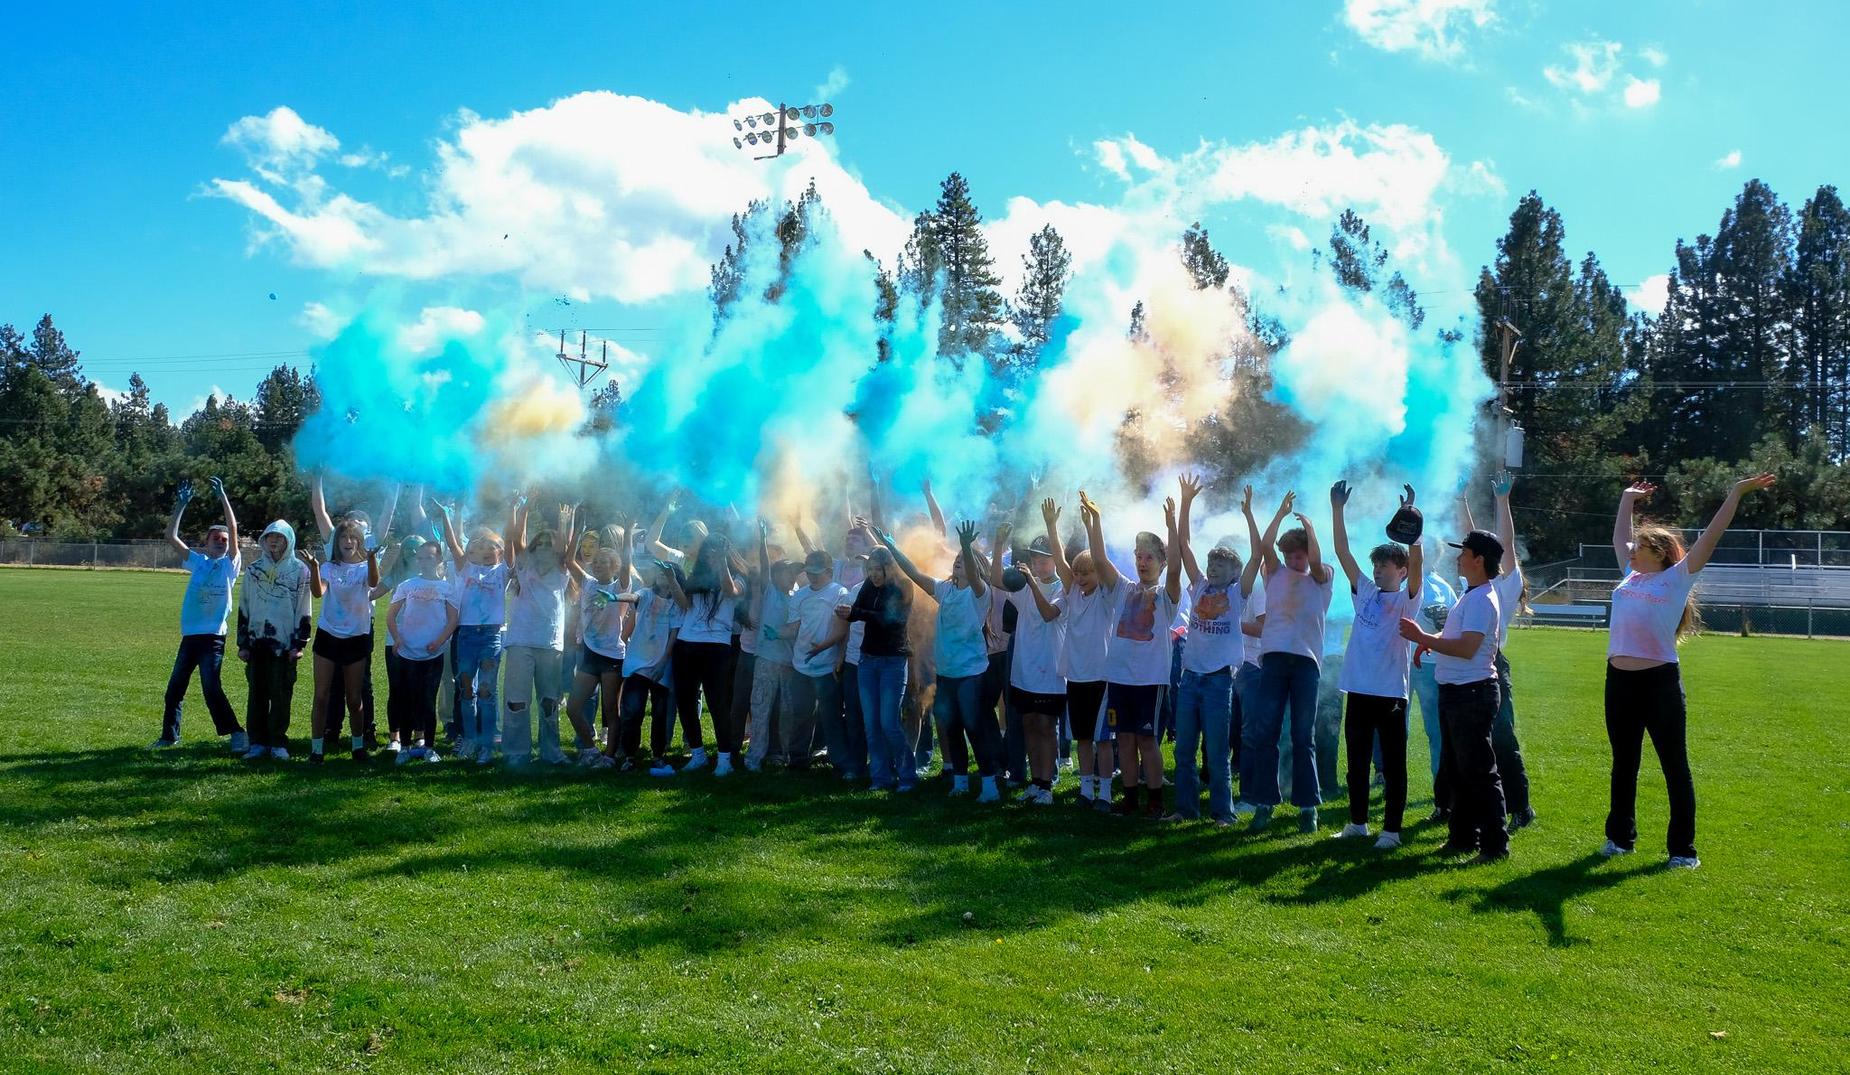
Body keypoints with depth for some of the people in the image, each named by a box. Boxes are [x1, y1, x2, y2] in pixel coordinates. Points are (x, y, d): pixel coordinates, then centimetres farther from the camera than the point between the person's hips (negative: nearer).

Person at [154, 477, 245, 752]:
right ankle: (169, 735, 29)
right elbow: (171, 536, 6)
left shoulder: (230, 564, -1)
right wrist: (181, 505, 1)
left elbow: (233, 528, -11)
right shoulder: (198, 561, 10)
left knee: (211, 688, -17)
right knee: (175, 688, 14)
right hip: (190, 635, 6)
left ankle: (237, 734, -12)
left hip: (213, 636, -5)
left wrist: (223, 497, -14)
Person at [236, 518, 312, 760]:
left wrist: (299, 644, -5)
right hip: (257, 642, 3)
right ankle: (258, 742, 13)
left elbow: (304, 611, 1)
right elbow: (243, 608, 13)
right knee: (257, 693, 5)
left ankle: (278, 743, 7)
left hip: (284, 644, -3)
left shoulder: (300, 571, 1)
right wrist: (243, 644, 9)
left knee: (281, 695, -1)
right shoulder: (253, 569, 11)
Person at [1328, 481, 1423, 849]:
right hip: (1358, 690, 5)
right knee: (1357, 761, 13)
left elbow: (1417, 562, -18)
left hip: (1390, 693, -5)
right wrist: (1337, 510, -1)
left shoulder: (1406, 599, -1)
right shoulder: (1364, 592, 11)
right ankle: (1357, 822, 24)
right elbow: (1343, 552, 6)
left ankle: (1392, 829, 9)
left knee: (1393, 763, 2)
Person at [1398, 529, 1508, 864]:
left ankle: (1495, 845, 0)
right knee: (1458, 769, 16)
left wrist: (1422, 637, -20)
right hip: (1454, 691, 11)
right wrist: (1427, 640, 8)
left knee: (1479, 771, -6)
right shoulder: (1469, 596, 15)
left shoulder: (1481, 600, -17)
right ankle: (1464, 837, 25)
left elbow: (1466, 648, -26)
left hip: (1473, 692, -11)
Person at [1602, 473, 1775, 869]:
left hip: (1659, 681, -6)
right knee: (1624, 764, 15)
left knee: (1675, 766, 3)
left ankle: (1682, 849, 9)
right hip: (1619, 680, 6)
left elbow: (1710, 538, -4)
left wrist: (1735, 493, -6)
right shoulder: (1631, 576, 14)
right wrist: (1628, 498, 36)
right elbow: (1620, 537, 29)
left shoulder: (1677, 578, 0)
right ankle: (1620, 837, 27)